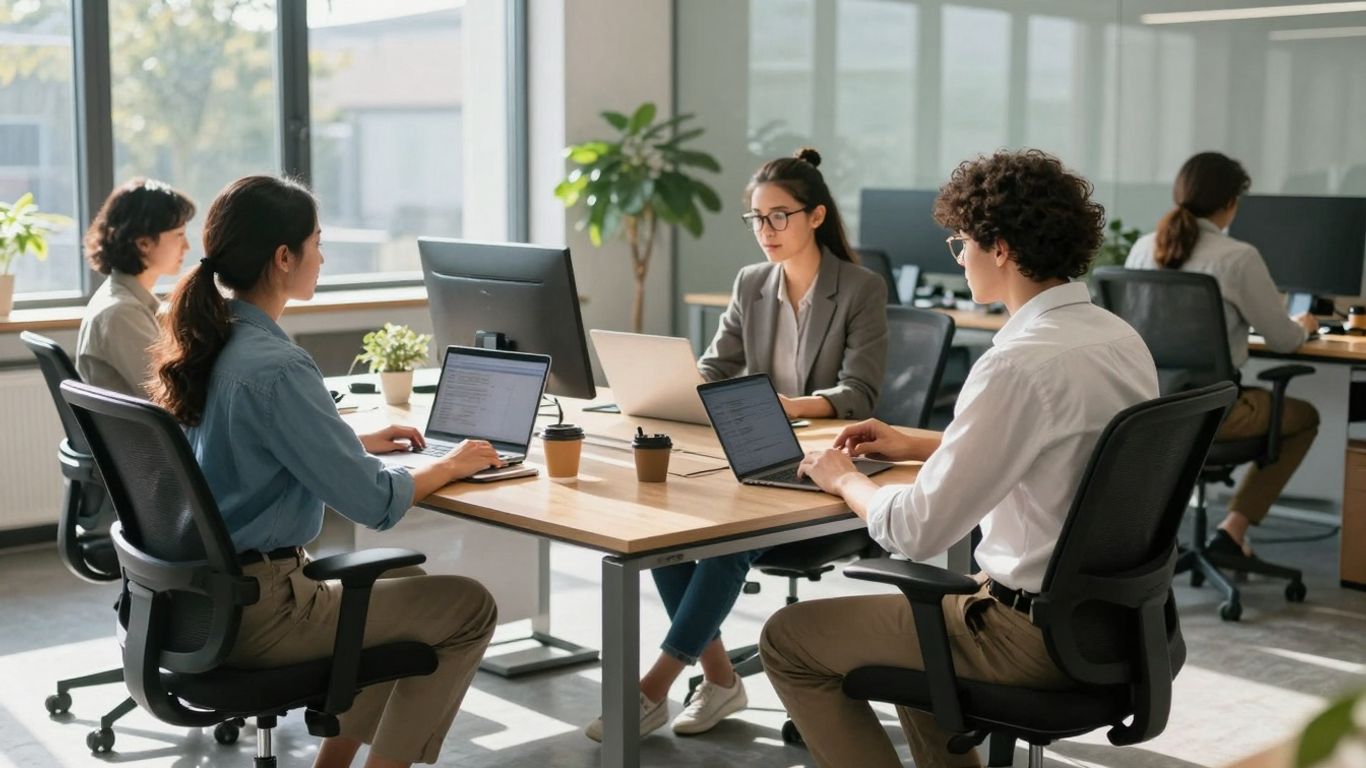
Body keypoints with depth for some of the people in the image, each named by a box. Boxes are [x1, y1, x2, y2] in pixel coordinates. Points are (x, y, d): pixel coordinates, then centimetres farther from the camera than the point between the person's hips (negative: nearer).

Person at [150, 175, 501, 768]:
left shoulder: (206, 341, 3)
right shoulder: (274, 368, -24)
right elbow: (375, 503, -21)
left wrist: (358, 442, 14)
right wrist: (452, 465, -4)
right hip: (255, 612, -9)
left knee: (407, 582, 26)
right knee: (470, 607, 1)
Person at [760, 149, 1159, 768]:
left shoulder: (1020, 363, -25)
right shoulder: (1120, 337, 3)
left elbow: (915, 532, -24)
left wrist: (844, 479, -4)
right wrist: (918, 446, 18)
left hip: (1039, 636, -9)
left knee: (789, 640, 5)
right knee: (912, 610, 33)